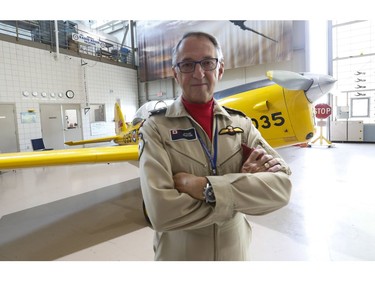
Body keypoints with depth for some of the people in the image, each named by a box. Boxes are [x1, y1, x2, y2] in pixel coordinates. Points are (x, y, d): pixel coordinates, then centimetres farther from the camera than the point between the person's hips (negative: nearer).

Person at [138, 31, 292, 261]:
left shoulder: (241, 123, -5)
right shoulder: (156, 128, -16)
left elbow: (281, 186, -16)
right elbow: (161, 212, -27)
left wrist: (205, 187, -26)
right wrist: (242, 187, -21)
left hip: (236, 252, 3)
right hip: (178, 256, -2)